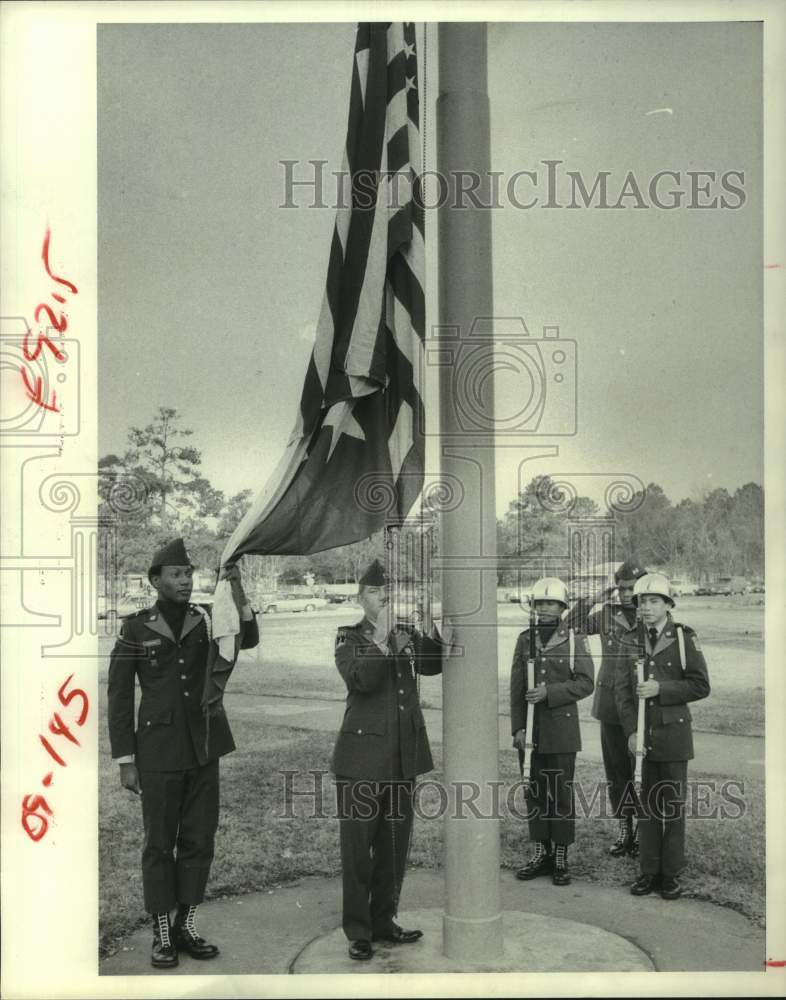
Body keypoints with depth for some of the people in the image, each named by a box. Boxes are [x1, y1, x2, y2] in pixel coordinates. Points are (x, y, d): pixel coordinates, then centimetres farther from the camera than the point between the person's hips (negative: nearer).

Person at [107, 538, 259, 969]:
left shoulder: (206, 621, 2)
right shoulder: (136, 629, -6)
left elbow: (248, 640, -15)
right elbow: (119, 696, -4)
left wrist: (237, 592, -31)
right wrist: (125, 762, -6)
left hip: (203, 748, 3)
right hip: (159, 751, -3)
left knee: (199, 839, 8)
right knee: (160, 843, 5)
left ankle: (185, 927, 22)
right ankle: (161, 936, 18)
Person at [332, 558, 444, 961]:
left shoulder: (408, 635, 10)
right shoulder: (349, 639, -1)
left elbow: (435, 663, -5)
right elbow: (359, 679, -19)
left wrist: (419, 637, -20)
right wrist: (381, 639, -24)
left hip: (404, 756, 4)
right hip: (362, 756, -4)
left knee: (394, 845, 12)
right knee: (357, 845, 2)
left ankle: (384, 921, 26)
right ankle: (358, 931, 14)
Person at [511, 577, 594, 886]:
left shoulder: (575, 640, -1)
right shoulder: (525, 640, 6)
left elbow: (585, 683, -8)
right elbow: (516, 687, 5)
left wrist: (549, 692, -18)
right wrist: (518, 727, -1)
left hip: (562, 730, -3)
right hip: (531, 730, 3)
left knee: (561, 792, 2)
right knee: (536, 791, 9)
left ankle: (560, 857, 12)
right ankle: (541, 853, 20)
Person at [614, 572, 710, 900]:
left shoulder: (684, 637, -5)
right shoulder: (630, 640, 4)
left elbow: (700, 685, -6)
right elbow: (622, 689, 3)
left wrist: (661, 689, -17)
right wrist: (631, 731, -7)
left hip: (673, 734, -3)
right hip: (640, 735, 3)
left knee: (672, 804, 4)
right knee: (646, 803, 8)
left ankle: (670, 873, 14)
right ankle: (649, 870, 17)